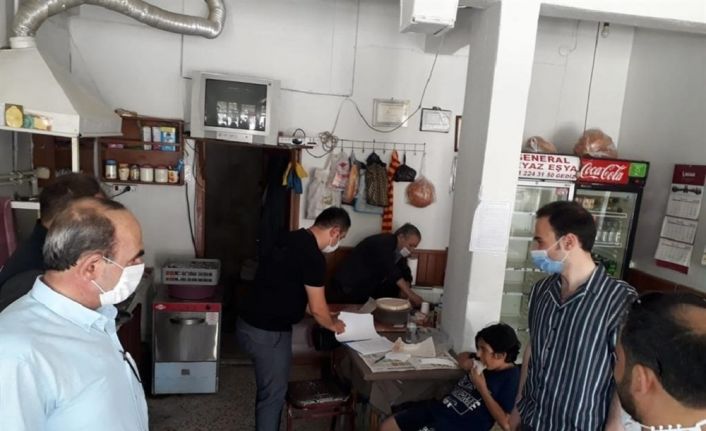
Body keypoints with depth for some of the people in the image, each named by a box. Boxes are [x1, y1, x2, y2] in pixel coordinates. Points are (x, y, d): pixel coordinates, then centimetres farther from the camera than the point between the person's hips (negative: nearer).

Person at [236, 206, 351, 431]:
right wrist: (333, 325, 7)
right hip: (267, 332, -9)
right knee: (273, 392, 7)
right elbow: (317, 308, -14)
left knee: (269, 388, 23)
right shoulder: (313, 256, -21)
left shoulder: (292, 239, 8)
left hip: (251, 322, 10)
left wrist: (326, 316, 24)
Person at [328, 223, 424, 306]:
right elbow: (390, 270, -36)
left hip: (367, 290, 9)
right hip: (347, 288, -9)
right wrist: (410, 294, -41)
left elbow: (405, 274, 4)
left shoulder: (400, 251, 5)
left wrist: (407, 295, -17)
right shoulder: (383, 243, -23)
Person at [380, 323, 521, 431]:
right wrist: (466, 361, 5)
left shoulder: (510, 376, -12)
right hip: (441, 409, 9)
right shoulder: (486, 364, 8)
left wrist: (482, 388, -17)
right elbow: (463, 356, 29)